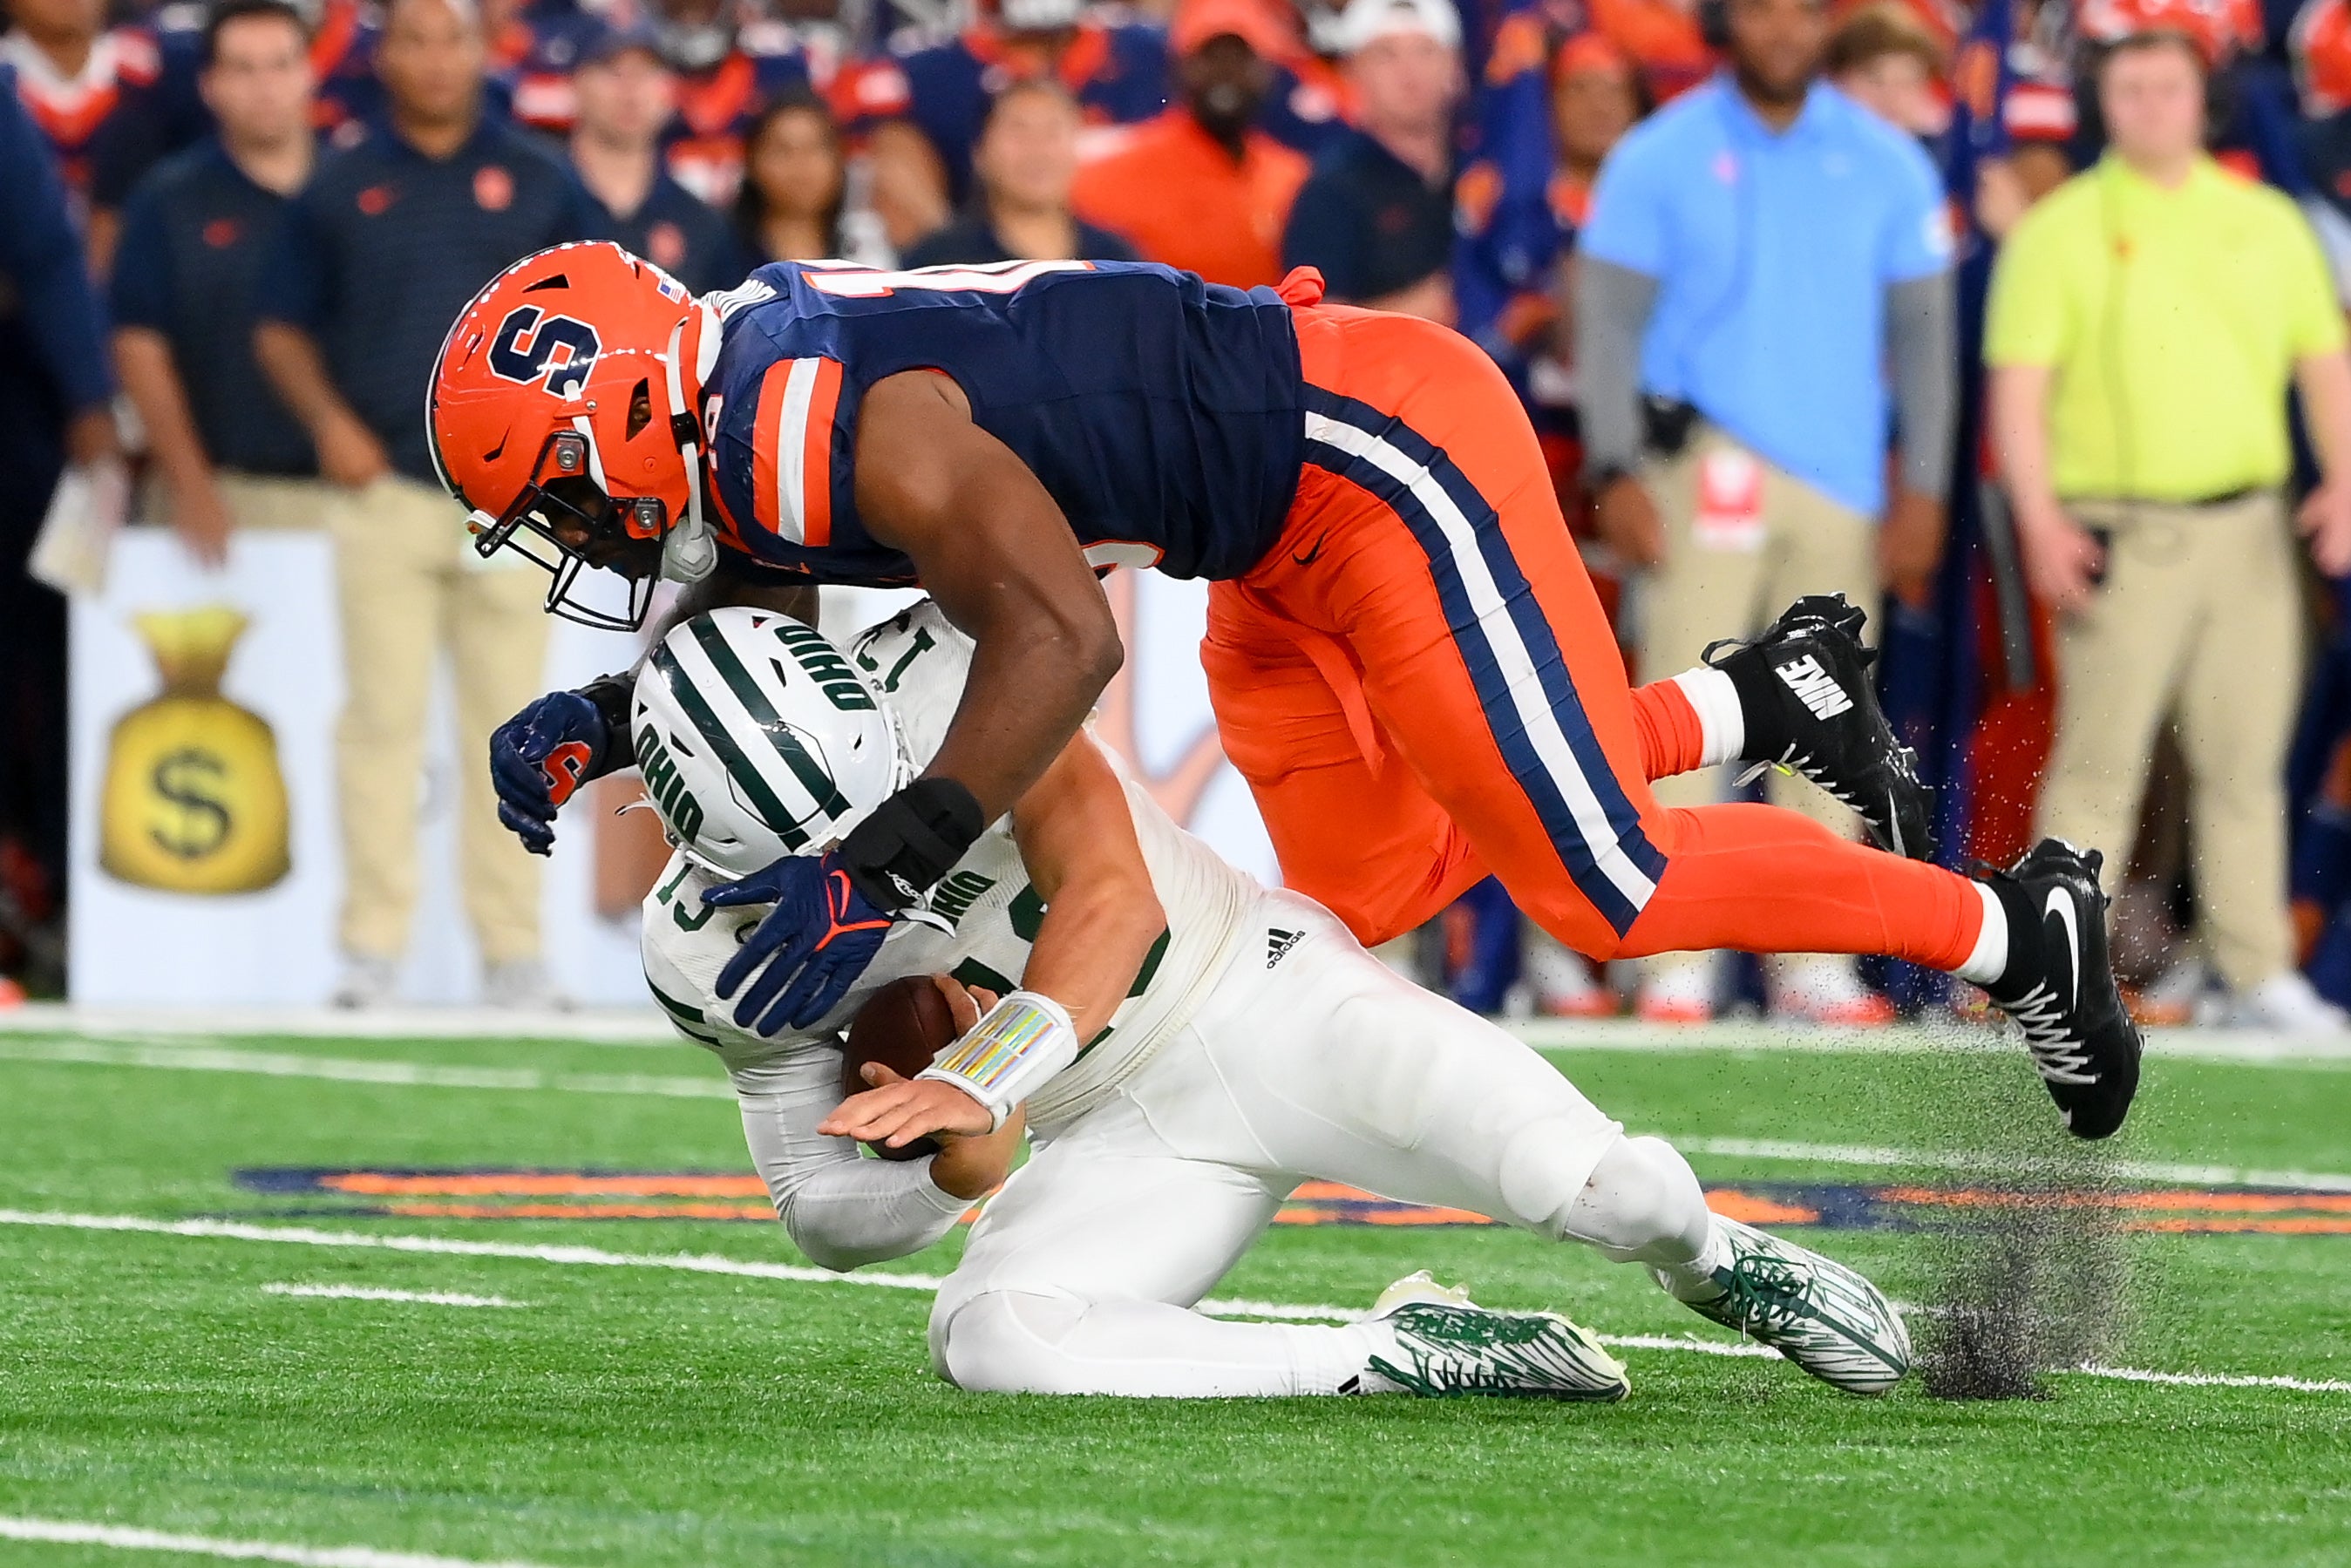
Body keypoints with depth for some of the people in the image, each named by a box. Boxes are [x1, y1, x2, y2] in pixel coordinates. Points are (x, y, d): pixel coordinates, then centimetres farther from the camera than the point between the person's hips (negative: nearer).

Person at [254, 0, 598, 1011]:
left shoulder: (538, 183, 8)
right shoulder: (341, 188, 8)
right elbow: (281, 329, 12)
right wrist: (326, 419, -4)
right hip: (385, 490, 0)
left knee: (508, 723, 1)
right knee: (382, 717, -2)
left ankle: (513, 948, 5)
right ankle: (372, 944, 0)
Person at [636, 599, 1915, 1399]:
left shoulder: (940, 676, -21)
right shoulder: (712, 950, -10)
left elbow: (1116, 896, -29)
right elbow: (822, 1217, -1)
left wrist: (978, 1087, -43)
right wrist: (955, 1176, -24)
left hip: (1265, 1001, -3)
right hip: (1126, 1141, 3)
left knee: (1603, 1191, -24)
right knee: (985, 1344, -28)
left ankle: (1708, 1263, 16)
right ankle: (1398, 1359, -12)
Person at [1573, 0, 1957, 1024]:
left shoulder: (1886, 163, 9)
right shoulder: (1658, 159, 3)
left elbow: (1922, 331, 10)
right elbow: (1607, 321, 0)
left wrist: (1922, 488, 3)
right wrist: (1616, 471, -10)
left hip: (1842, 481, 3)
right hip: (1704, 461, -3)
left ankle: (1813, 961, 8)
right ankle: (1675, 963, -11)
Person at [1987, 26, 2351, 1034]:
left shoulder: (2267, 224, 14)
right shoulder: (2060, 232, 2)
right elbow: (2020, 384, -4)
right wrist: (2039, 519, -15)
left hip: (2249, 527, 4)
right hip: (2124, 531, -4)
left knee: (2244, 761, 6)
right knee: (2098, 762, -5)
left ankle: (2259, 972, 10)